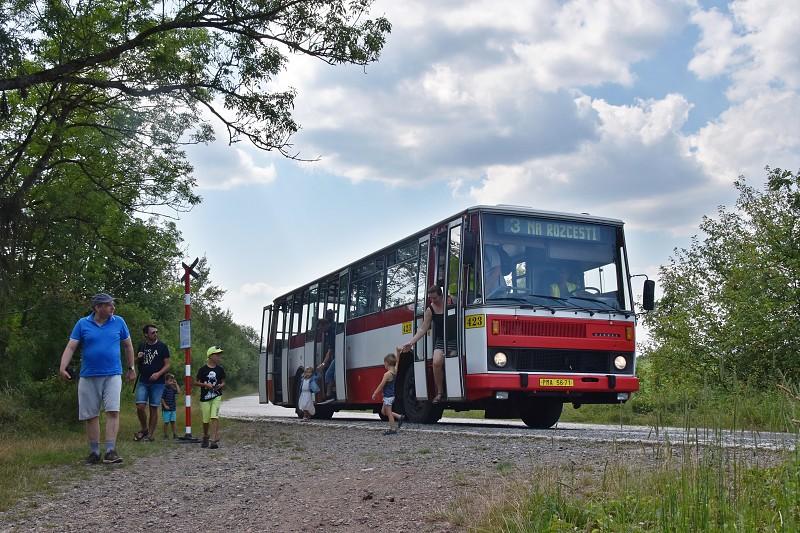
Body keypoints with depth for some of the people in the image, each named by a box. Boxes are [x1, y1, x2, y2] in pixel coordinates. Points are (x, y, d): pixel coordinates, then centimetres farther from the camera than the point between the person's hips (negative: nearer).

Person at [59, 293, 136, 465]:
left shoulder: (119, 322, 4)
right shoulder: (82, 324, 1)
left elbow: (128, 346, 15)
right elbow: (70, 347, -2)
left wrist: (131, 368, 19)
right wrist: (63, 368, -15)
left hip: (112, 375, 0)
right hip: (88, 377, 0)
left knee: (113, 412, -12)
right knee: (91, 415, 6)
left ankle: (110, 451, -11)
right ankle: (94, 452, 16)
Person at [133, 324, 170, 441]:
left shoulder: (162, 347, 1)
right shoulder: (142, 346, 11)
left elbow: (167, 365, -1)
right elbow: (137, 364, 23)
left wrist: (158, 374, -18)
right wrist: (138, 358, -1)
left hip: (157, 383, -2)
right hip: (143, 382, 2)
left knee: (153, 408, 0)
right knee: (140, 406, -9)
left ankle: (150, 434, 9)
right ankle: (144, 428, 13)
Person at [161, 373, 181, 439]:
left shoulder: (173, 388, 9)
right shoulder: (164, 388, -11)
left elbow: (178, 392, -3)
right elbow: (162, 398, -12)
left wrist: (176, 384, -2)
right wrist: (165, 405, -15)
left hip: (173, 408, 6)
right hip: (166, 409, -6)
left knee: (173, 421, 9)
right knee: (166, 422, 0)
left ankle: (174, 434, 14)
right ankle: (165, 435, 9)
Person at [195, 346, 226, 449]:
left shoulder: (220, 369, 3)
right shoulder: (203, 369, -5)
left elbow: (223, 382, 13)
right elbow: (196, 382, 1)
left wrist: (220, 386, -9)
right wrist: (205, 384, -15)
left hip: (217, 396, 1)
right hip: (205, 398, -1)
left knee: (214, 417, -15)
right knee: (206, 420, 6)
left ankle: (214, 440, -17)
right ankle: (205, 437, 32)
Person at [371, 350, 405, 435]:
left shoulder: (387, 374, -20)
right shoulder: (395, 371, 1)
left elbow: (381, 386, -16)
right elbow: (397, 361, 14)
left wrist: (374, 394, -8)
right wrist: (397, 352, 13)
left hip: (387, 396, -9)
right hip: (391, 395, 9)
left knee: (389, 413, 1)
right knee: (383, 411, 20)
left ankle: (393, 429, 7)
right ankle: (399, 417, 20)